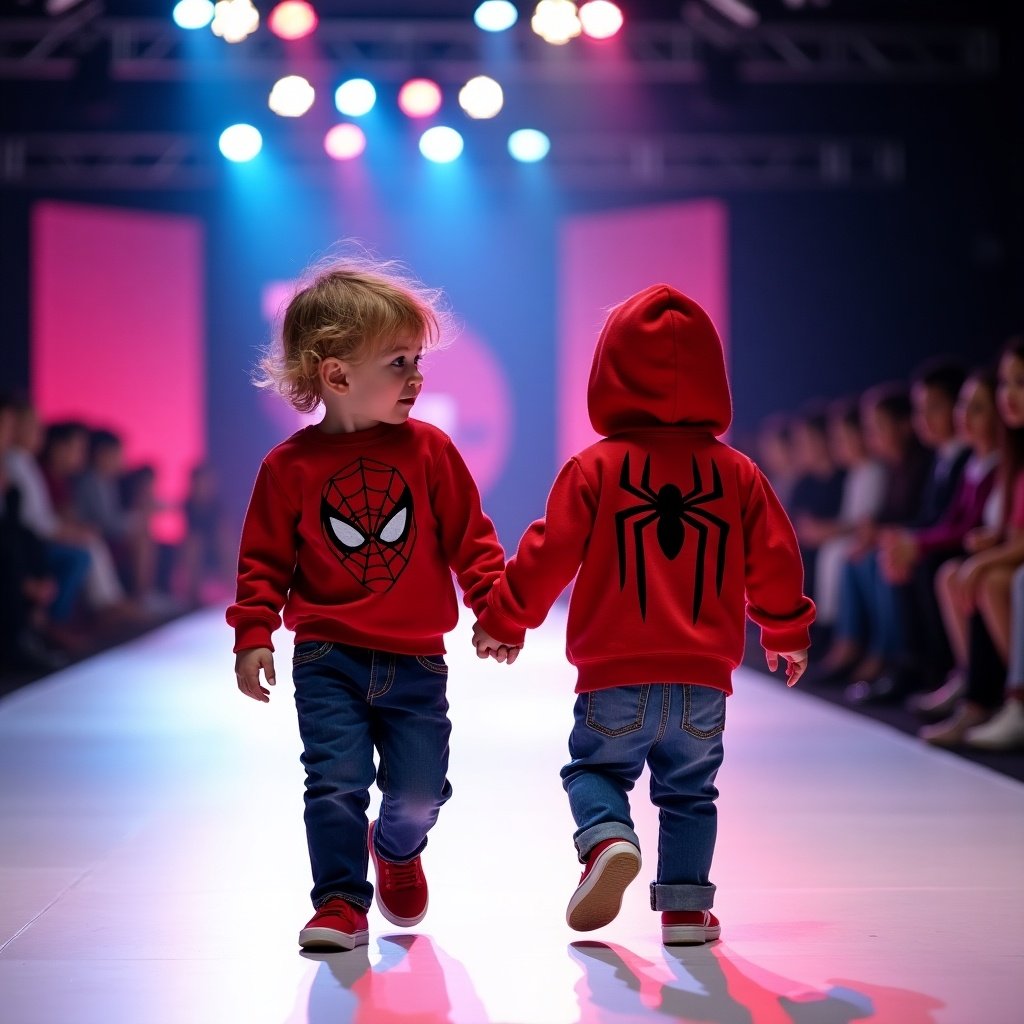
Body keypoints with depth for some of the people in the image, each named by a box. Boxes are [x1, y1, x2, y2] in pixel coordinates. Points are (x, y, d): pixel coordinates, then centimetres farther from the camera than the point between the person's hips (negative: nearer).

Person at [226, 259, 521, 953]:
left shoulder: (429, 450, -1)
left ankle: (397, 849, 40)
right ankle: (341, 902, 8)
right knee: (337, 782, -9)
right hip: (328, 661, -2)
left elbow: (470, 536, 3)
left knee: (420, 788, 7)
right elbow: (265, 560, 1)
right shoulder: (290, 466, -5)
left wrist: (497, 605, -6)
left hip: (416, 661, 2)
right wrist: (253, 637, -6)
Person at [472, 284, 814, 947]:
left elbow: (549, 554, -4)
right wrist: (788, 633, 23)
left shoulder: (594, 469, -5)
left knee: (595, 767, 16)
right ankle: (686, 903, 9)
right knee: (689, 791, 16)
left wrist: (502, 620, 10)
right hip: (704, 679, 2)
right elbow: (774, 561, 6)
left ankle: (607, 839, -12)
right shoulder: (738, 475, 2)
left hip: (616, 678, -2)